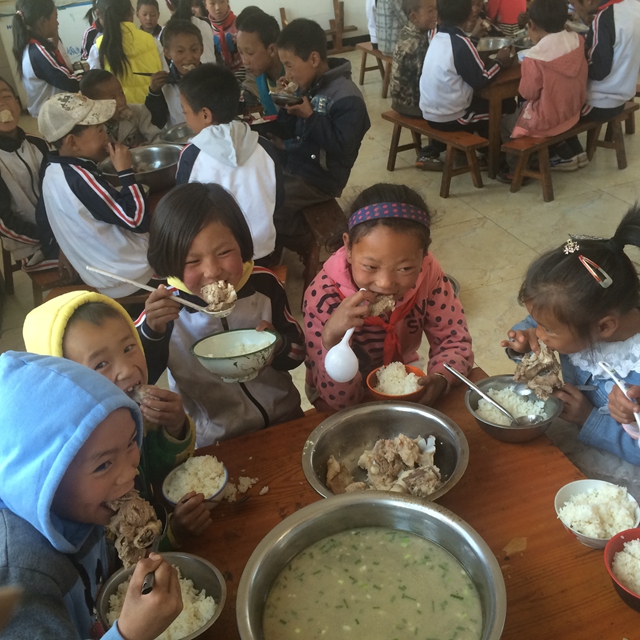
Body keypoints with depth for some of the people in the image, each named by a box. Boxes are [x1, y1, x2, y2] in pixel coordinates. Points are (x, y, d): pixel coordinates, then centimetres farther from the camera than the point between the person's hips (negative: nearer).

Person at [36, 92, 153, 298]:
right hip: (130, 277, -9)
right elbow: (138, 220, -27)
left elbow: (46, 226, 12)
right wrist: (125, 171, -19)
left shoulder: (53, 172, 2)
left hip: (103, 274, 9)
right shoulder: (81, 179, -26)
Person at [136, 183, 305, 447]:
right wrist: (152, 330, -27)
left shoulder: (264, 285, -7)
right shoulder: (165, 308, -14)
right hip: (214, 444, 0)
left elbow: (297, 353, 4)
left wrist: (278, 344, -18)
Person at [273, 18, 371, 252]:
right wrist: (286, 109, -9)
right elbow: (290, 133, 10)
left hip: (320, 176, -9)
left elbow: (342, 146, -27)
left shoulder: (346, 97, -20)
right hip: (293, 161, 9)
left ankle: (308, 246, 5)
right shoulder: (307, 86, 5)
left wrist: (310, 116, -25)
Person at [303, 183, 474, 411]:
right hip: (348, 400, -3)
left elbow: (454, 340, -10)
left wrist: (440, 378, -31)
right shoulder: (323, 296, -28)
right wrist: (332, 338, -42)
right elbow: (340, 400, -25)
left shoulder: (428, 272, -20)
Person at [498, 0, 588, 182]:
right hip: (573, 112, 7)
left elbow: (528, 93, -15)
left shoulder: (535, 57, -27)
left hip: (546, 121, -6)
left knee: (505, 124, 18)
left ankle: (516, 171, 30)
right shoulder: (578, 41, -8)